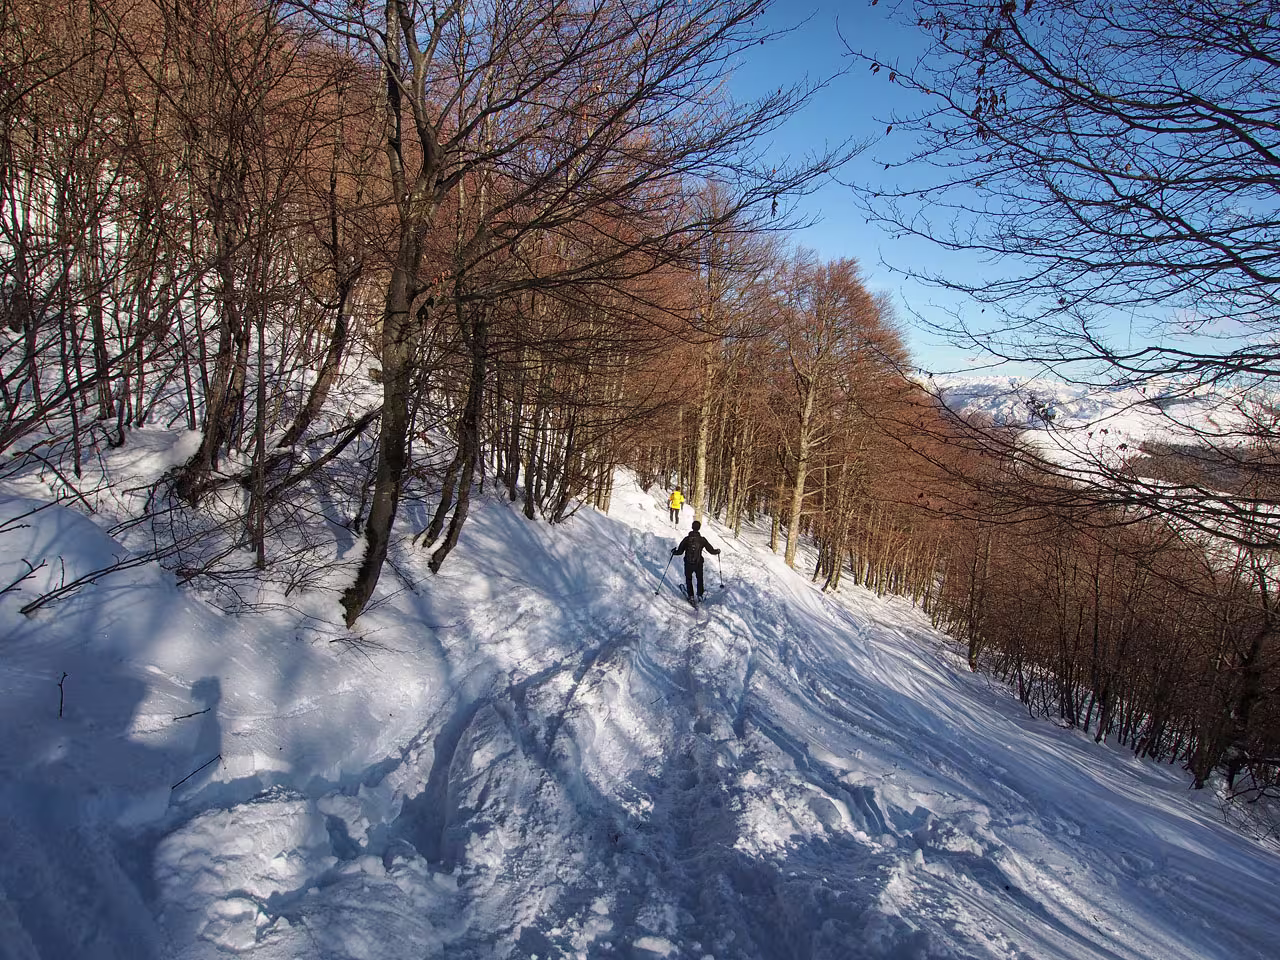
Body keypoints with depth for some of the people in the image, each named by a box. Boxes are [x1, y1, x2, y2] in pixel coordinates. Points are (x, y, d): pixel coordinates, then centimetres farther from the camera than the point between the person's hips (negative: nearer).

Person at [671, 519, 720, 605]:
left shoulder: (687, 539, -12)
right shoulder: (702, 539, -11)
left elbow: (680, 552, -10)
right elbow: (711, 550, -3)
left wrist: (673, 552, 12)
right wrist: (717, 551, 19)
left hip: (688, 564, -1)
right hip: (698, 563, 1)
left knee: (688, 580, 19)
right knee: (699, 579, 24)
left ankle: (691, 596, 17)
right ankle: (700, 594, 34)